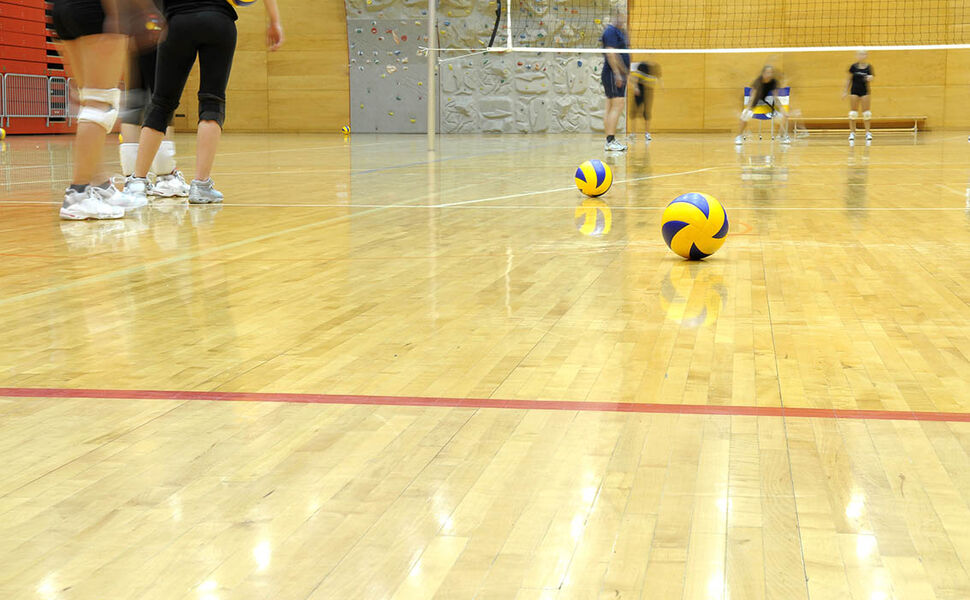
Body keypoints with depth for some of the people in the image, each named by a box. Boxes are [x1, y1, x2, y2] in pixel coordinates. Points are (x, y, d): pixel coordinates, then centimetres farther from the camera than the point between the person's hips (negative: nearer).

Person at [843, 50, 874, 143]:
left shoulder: (869, 67, -2)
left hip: (864, 91, 0)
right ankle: (852, 133, 6)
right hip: (854, 91, 0)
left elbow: (871, 78, -6)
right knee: (853, 112, 1)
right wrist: (845, 91, 1)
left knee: (866, 113, 0)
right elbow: (848, 79, 3)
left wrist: (870, 78, -30)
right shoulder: (853, 66, -3)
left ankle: (867, 132, 4)